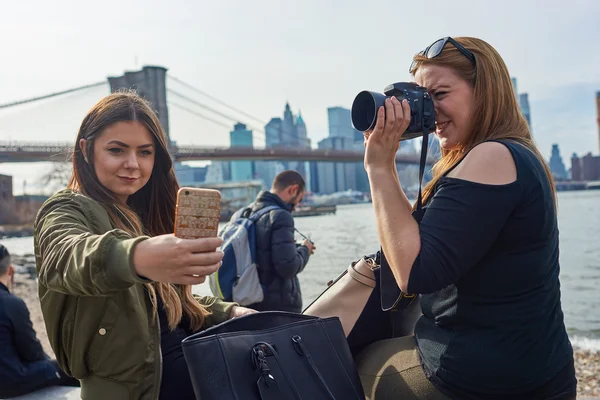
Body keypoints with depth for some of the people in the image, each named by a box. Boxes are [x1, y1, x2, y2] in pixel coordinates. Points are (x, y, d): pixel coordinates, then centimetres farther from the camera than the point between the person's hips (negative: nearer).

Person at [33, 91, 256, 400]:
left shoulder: (145, 216, 12)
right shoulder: (66, 212, -8)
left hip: (198, 364, 6)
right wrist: (137, 257, -53)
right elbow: (67, 257, -32)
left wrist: (229, 313, 1)